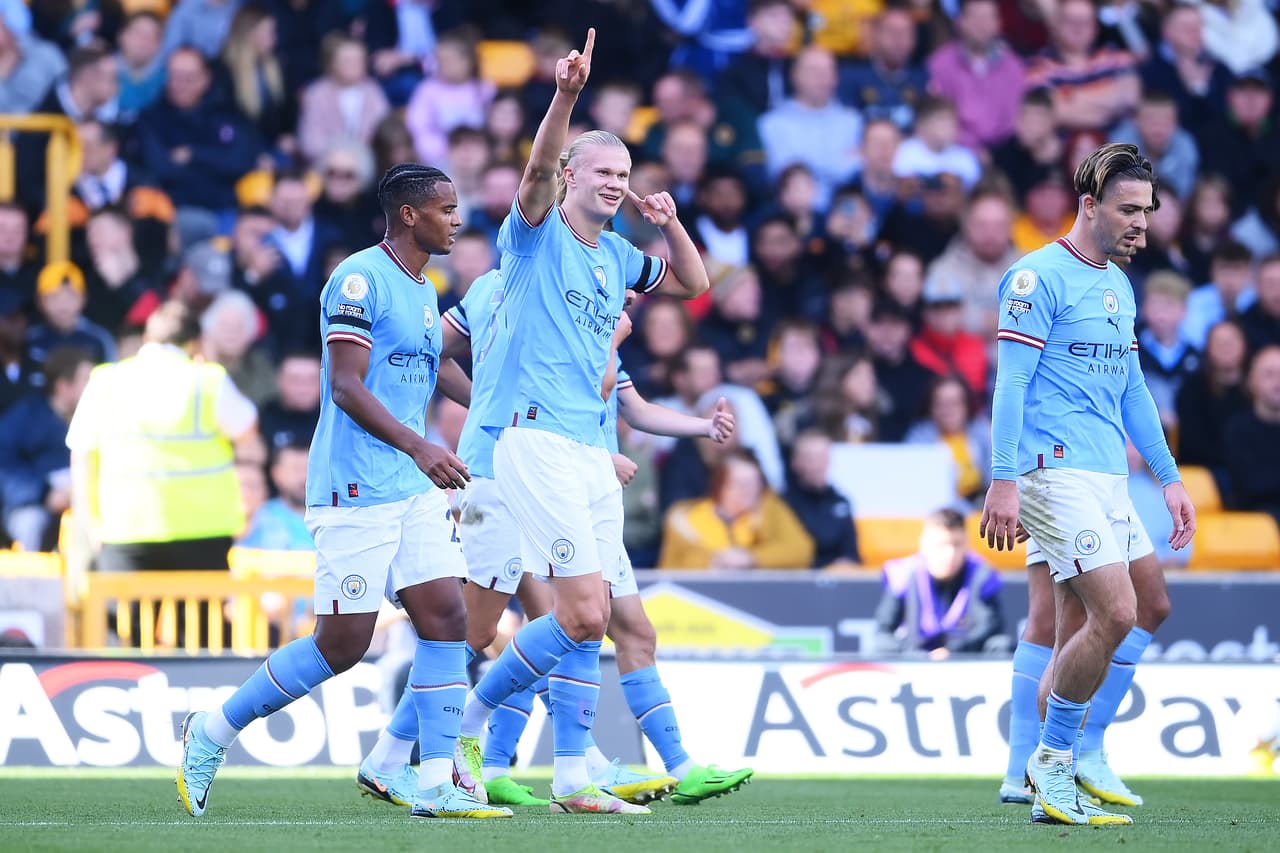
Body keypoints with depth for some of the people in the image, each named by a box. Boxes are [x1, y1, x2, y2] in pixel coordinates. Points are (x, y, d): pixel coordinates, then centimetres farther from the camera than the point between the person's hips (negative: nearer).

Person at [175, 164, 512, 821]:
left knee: (445, 617, -4)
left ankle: (435, 785, -4)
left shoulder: (425, 293, 17)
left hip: (414, 490, 9)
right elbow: (346, 386, -20)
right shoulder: (359, 279, -12)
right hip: (354, 492, -9)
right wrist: (418, 447, -29)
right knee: (342, 645, -5)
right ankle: (213, 732, 11)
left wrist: (438, 473, 25)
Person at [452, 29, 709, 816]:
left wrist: (670, 223, 12)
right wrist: (567, 96, -38)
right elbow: (539, 169, -22)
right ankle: (469, 720, 0)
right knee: (585, 614, -15)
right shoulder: (538, 234, -3)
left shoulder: (616, 257, 18)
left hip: (591, 449, 8)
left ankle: (572, 779, 9)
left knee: (588, 622, 6)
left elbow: (694, 283, 30)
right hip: (537, 440, -8)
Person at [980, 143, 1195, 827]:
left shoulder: (1119, 286, 18)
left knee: (1078, 631, 6)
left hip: (1108, 475, 8)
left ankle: (1046, 776, 11)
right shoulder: (1040, 276, -8)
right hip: (1056, 469, -8)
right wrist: (1003, 481, -18)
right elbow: (1011, 382, -12)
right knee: (1115, 614, -16)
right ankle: (1053, 763, -5)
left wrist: (1169, 476, 21)